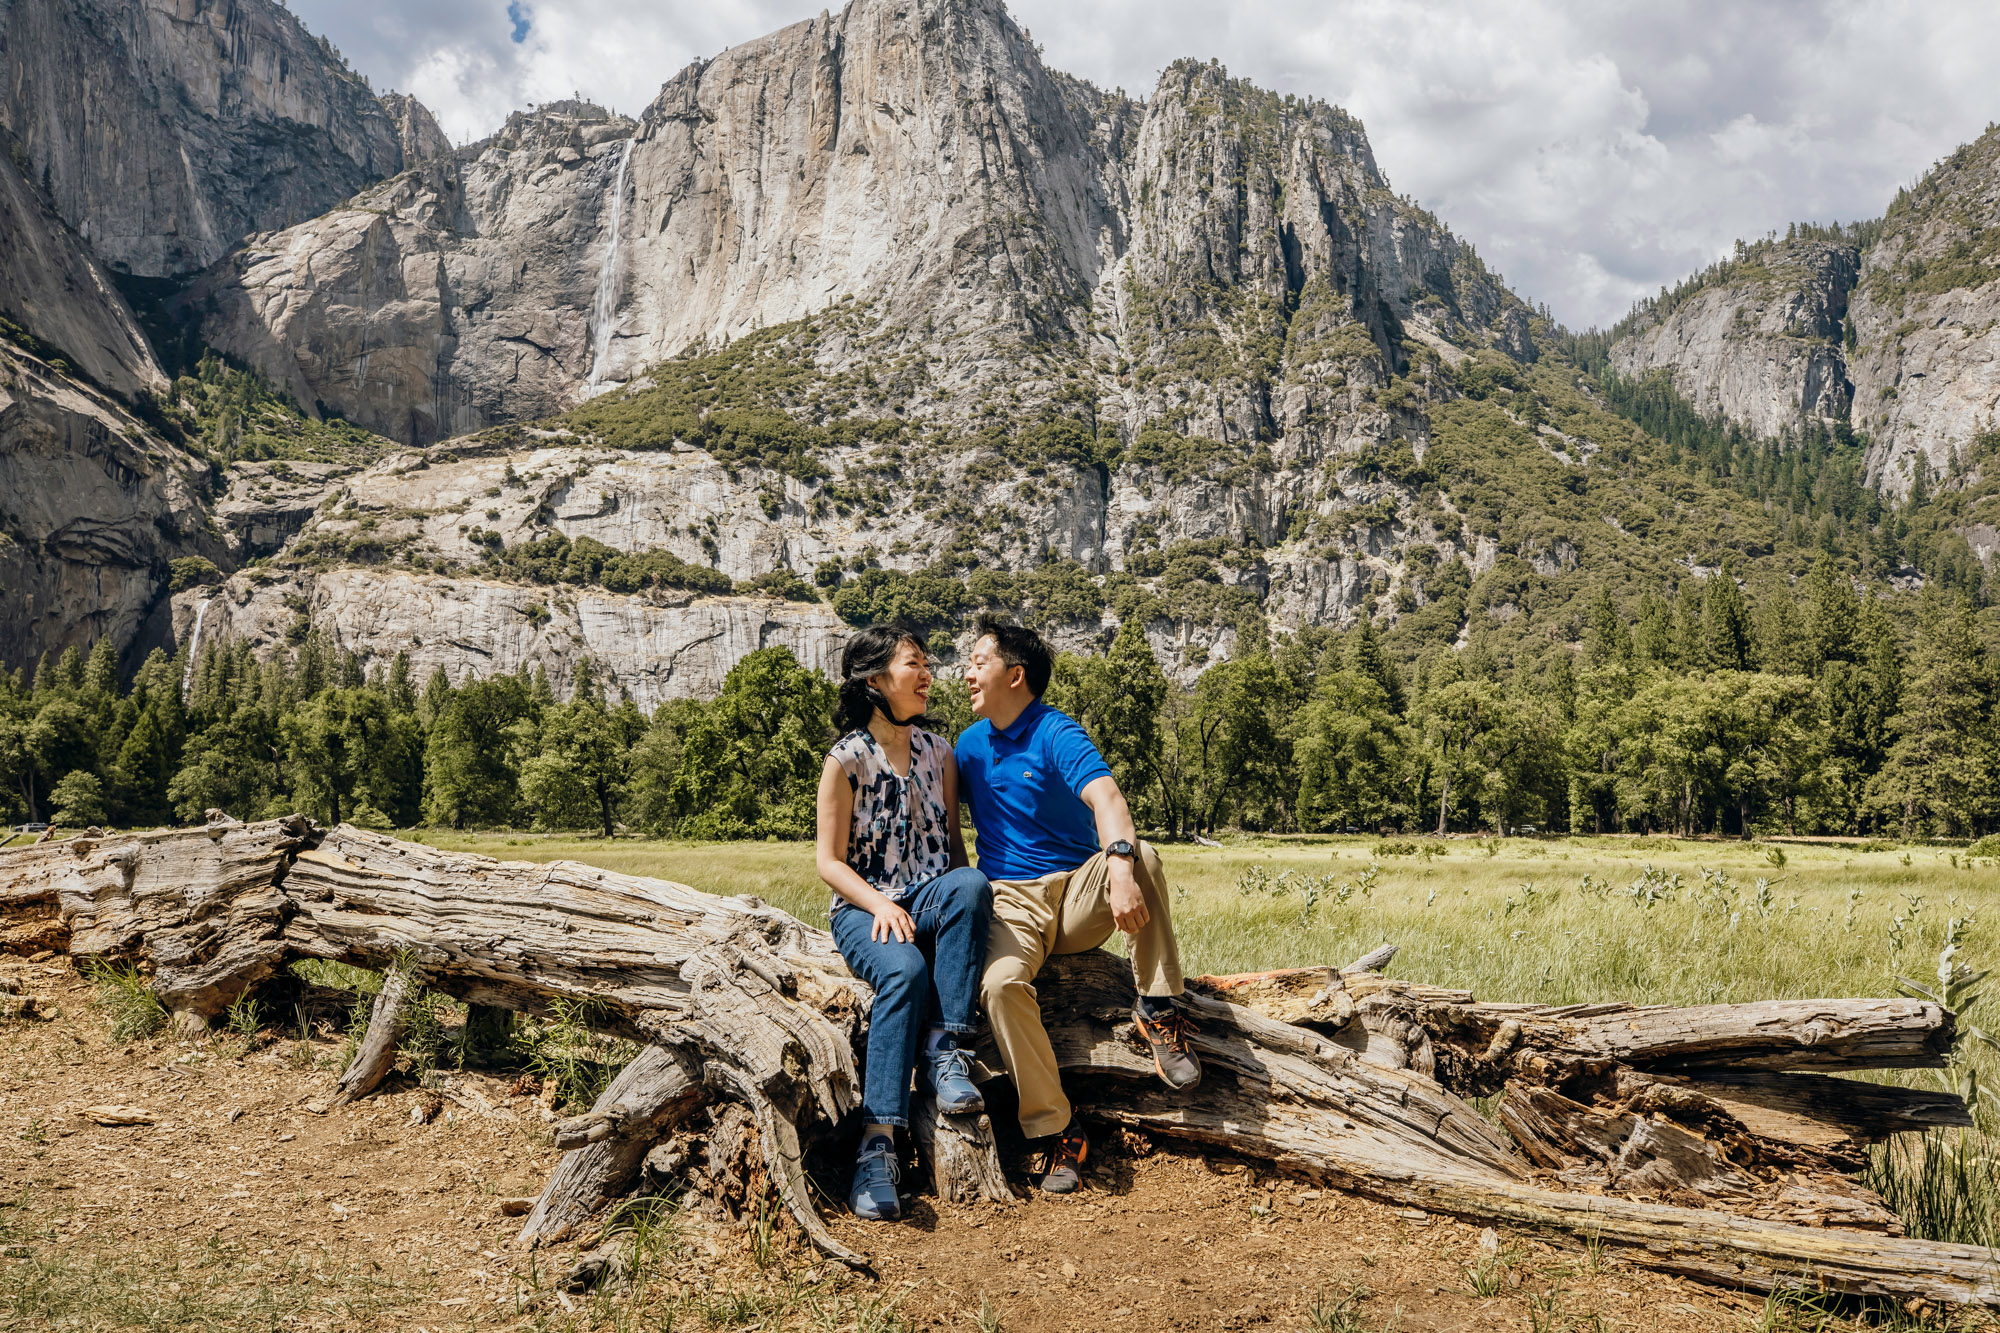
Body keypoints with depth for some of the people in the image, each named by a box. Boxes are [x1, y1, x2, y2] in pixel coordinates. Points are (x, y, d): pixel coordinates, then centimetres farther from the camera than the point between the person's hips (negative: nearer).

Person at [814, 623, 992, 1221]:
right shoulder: (847, 760, -3)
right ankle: (877, 1144, -39)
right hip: (863, 909, -4)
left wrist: (964, 905, -4)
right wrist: (880, 904, -20)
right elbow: (830, 861, -4)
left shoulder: (938, 752, 12)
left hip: (930, 901, 4)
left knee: (968, 883, -33)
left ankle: (946, 1049, -28)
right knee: (905, 971, -36)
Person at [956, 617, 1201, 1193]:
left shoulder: (1056, 734, -7)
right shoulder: (969, 744, 12)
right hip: (1011, 902, 3)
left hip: (1078, 894, -2)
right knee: (1000, 983, -30)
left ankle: (1157, 1008, -21)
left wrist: (1120, 865, -44)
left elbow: (1106, 798, -25)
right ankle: (1055, 1129, -18)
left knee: (1140, 855, -33)